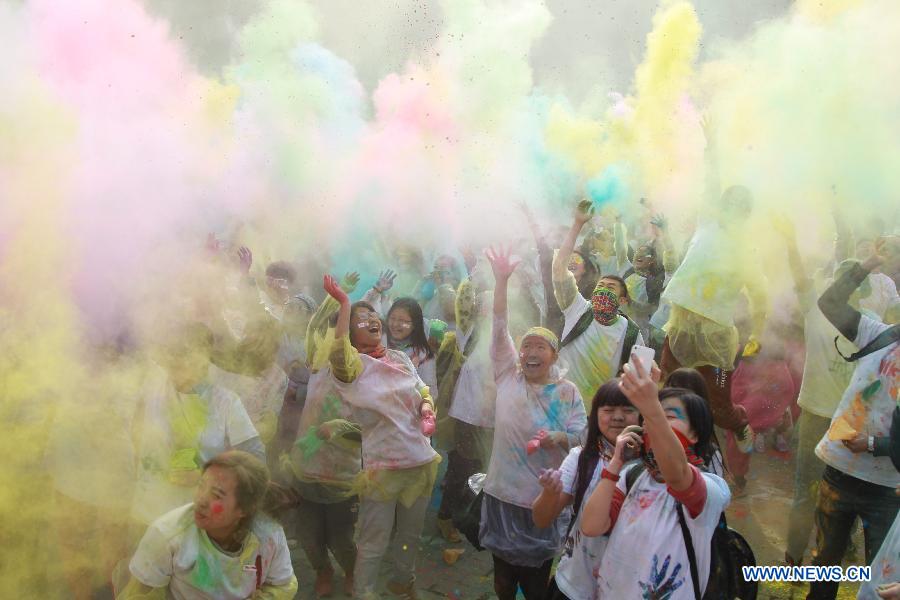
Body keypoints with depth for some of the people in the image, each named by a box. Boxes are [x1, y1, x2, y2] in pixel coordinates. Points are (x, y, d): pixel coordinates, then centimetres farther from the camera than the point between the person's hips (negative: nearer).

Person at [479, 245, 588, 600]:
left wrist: (556, 438, -28)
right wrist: (501, 280, -11)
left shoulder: (568, 392, -3)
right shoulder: (508, 377, 1)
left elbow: (582, 434, -7)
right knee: (503, 566, 12)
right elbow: (500, 328, -4)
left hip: (545, 494, -2)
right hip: (504, 490, 2)